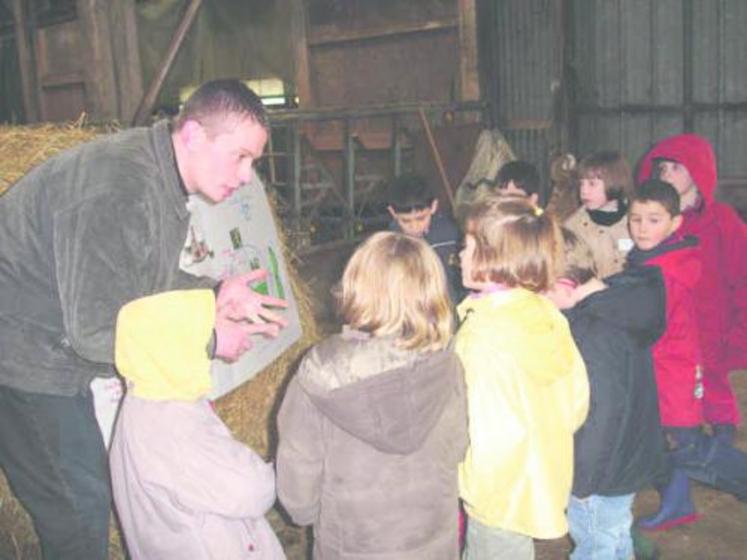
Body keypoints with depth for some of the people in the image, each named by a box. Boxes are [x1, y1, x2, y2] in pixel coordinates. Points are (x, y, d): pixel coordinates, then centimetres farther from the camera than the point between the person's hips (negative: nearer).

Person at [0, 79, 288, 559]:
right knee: (79, 508, 4)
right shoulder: (122, 191, -32)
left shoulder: (163, 177, 0)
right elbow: (99, 332, -31)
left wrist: (213, 294, -5)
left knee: (85, 495, 18)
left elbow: (141, 274, 11)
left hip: (58, 353, 9)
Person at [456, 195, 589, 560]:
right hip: (540, 481, 8)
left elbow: (492, 435, -28)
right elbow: (577, 398, 4)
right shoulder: (547, 315, -4)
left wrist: (477, 488, -11)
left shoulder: (482, 336, -27)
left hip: (500, 495, -7)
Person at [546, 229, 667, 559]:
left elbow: (603, 415, -29)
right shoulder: (620, 304, -5)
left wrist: (582, 480, -17)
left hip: (606, 474, -9)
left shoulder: (590, 335, -31)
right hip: (631, 459, 9)